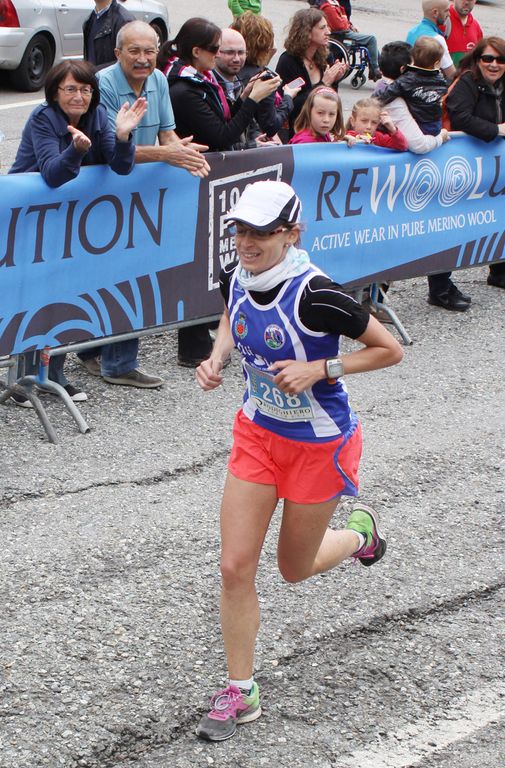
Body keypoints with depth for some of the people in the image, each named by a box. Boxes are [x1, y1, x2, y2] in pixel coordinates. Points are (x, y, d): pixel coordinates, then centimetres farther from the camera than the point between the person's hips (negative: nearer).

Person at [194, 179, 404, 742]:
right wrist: (216, 359, -4)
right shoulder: (235, 278, -10)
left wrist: (317, 369, -28)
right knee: (235, 566, -1)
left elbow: (390, 350, -19)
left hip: (319, 445, -5)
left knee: (295, 568, 13)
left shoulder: (314, 295, -29)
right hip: (257, 434, 5)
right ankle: (239, 693, 13)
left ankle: (358, 533, 47)